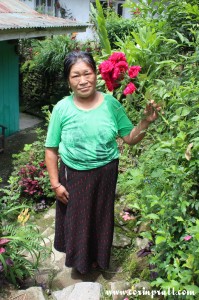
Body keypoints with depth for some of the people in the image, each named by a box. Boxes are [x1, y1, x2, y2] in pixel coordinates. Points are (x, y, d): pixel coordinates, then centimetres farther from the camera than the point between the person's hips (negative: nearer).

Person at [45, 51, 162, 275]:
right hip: (74, 175, -1)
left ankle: (97, 256, 46)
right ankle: (78, 258, 44)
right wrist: (55, 183, -8)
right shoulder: (62, 109, -14)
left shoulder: (111, 104, -10)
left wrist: (146, 121, -19)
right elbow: (51, 149, -7)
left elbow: (130, 138, -2)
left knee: (101, 217, 18)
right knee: (75, 219, 16)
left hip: (105, 174, 1)